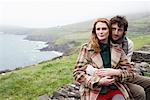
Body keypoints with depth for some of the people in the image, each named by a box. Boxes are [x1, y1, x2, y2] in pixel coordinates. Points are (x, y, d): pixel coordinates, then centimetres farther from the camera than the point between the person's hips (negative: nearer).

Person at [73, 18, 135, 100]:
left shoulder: (118, 51, 8)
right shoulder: (86, 49, 1)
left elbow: (130, 74, 9)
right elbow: (77, 73, -1)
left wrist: (116, 72, -11)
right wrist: (99, 81, -12)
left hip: (115, 90, 2)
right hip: (94, 92, -2)